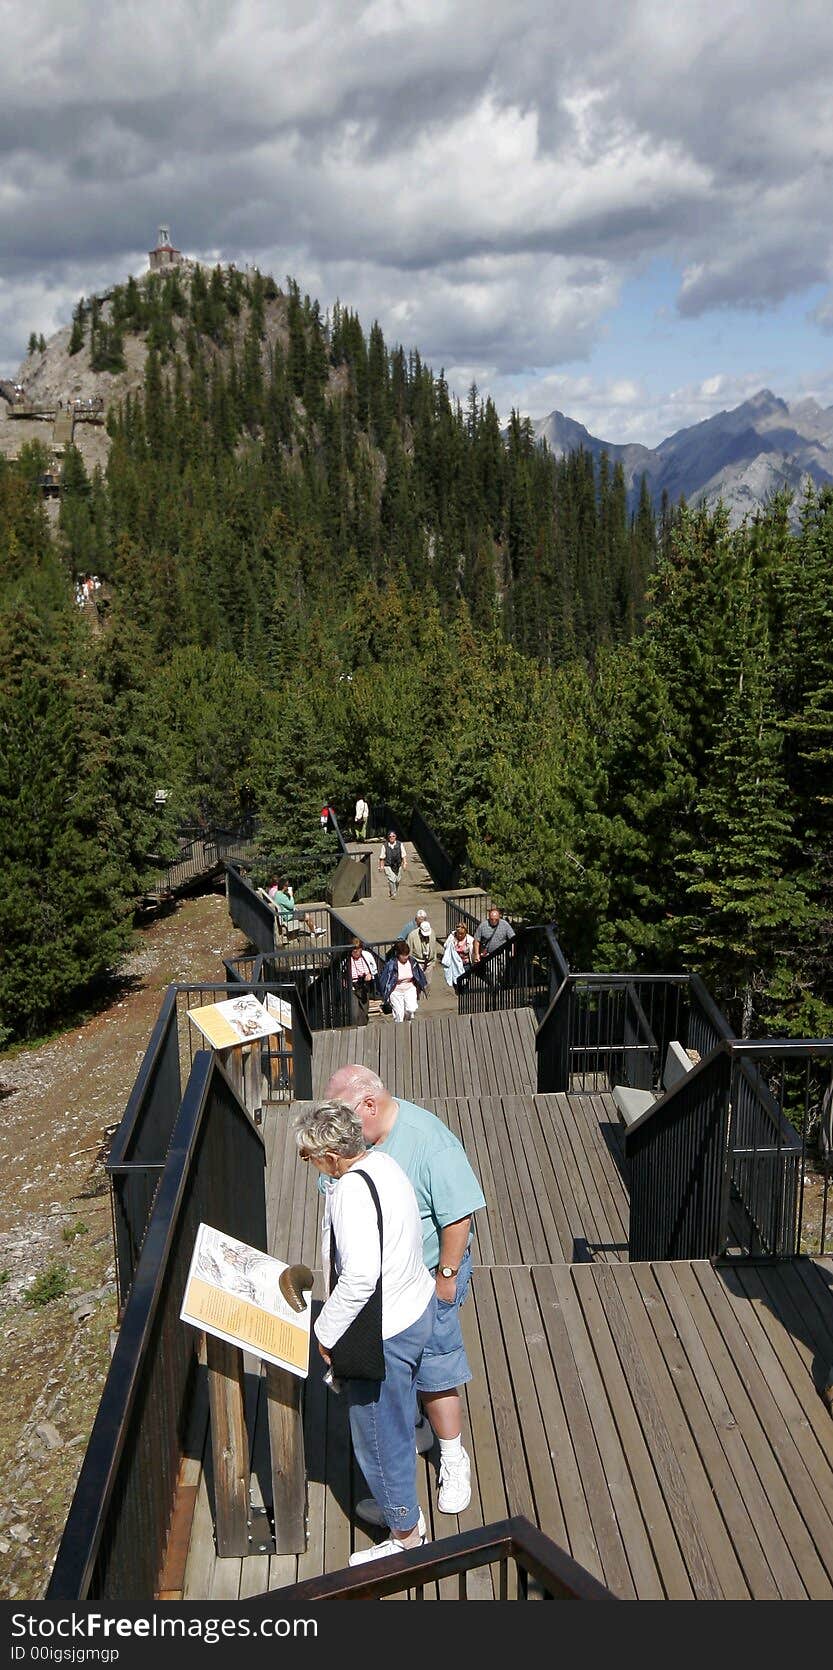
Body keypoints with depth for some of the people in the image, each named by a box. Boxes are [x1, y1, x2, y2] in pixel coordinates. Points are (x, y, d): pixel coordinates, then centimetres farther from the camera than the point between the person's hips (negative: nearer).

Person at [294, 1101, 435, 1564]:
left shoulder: (352, 1191, -29)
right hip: (417, 1306, 9)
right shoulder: (383, 1163, -2)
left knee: (379, 1435, 12)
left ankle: (405, 1535, 31)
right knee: (397, 1420, 27)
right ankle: (400, 1506, 47)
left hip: (382, 1332, -9)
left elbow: (361, 1276, -35)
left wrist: (327, 1331, -23)